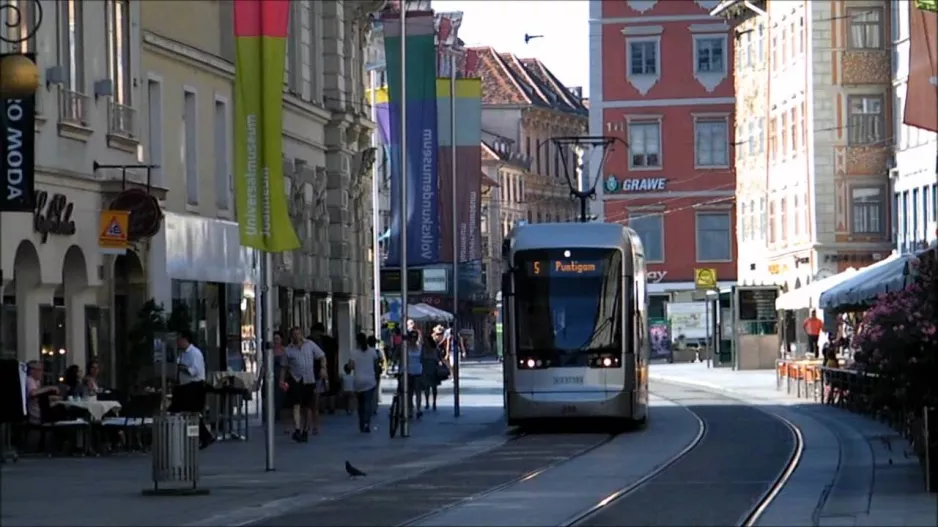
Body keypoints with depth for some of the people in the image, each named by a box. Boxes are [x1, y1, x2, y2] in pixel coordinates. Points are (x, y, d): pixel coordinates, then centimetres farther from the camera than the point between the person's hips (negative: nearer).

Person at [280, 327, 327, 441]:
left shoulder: (310, 345, 5)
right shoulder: (288, 350, 2)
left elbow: (322, 356, 8)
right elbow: (284, 367, 6)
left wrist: (323, 368, -7)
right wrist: (282, 380, -5)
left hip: (309, 380, 2)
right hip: (295, 379, -2)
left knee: (307, 407, 9)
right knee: (297, 405, -16)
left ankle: (305, 431, 21)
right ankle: (297, 430, -23)